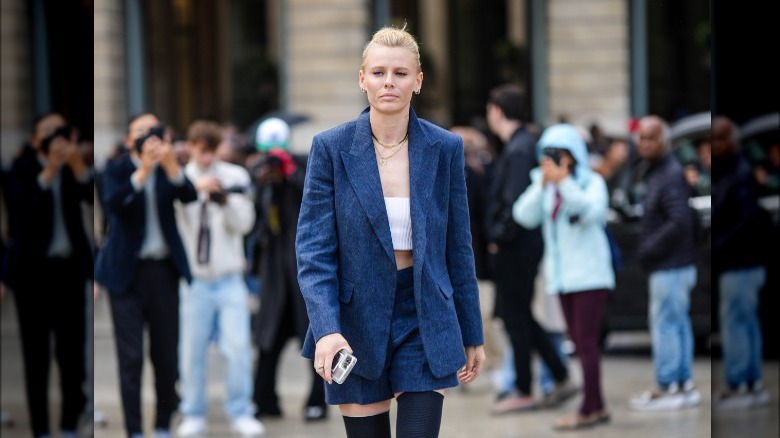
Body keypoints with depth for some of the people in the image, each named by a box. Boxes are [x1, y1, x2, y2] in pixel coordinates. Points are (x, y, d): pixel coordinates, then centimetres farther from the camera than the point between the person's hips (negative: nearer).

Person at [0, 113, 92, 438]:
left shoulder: (73, 168, 7)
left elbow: (93, 197, -10)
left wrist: (77, 164, -22)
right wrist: (49, 171, -25)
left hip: (69, 268, 3)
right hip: (32, 270, -3)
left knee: (72, 350, 1)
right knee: (36, 353, -1)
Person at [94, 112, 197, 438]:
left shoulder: (169, 169, 5)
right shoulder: (117, 169, -2)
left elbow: (189, 196, -13)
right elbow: (112, 205, -20)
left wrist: (171, 165, -31)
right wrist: (142, 171, -31)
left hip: (164, 270, 3)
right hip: (128, 272, -3)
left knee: (166, 355, 6)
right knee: (131, 357, -3)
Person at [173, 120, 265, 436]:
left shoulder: (235, 176, 5)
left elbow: (244, 223, -1)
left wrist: (226, 202, -20)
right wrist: (195, 187, -29)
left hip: (230, 279, 0)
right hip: (194, 280, 0)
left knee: (239, 346, -6)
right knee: (192, 350, 2)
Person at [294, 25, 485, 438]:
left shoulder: (445, 148, 0)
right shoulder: (331, 148, -4)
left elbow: (458, 247, 7)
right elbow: (314, 249, -8)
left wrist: (472, 335, 10)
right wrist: (326, 329, -21)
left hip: (425, 323, 0)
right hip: (358, 324, 0)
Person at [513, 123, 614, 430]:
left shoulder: (592, 182, -5)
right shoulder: (543, 184, 8)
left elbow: (592, 212, -24)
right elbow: (524, 216, -6)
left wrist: (564, 182, -29)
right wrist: (542, 185, -18)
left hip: (589, 274, -6)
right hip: (562, 275, 6)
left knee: (586, 342, -9)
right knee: (581, 343, 9)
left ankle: (588, 409, -9)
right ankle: (597, 407, 14)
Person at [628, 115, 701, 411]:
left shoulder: (671, 176, -15)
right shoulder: (655, 173, 15)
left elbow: (679, 222, -24)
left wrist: (649, 249, -18)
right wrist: (648, 249, 11)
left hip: (670, 267, -10)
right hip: (672, 265, 10)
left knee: (664, 323, -6)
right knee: (678, 323, 13)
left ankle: (667, 388, -3)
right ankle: (684, 384, 19)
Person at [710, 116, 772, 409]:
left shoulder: (741, 176, -15)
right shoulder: (723, 175, 14)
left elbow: (751, 222, -22)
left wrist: (719, 250, -21)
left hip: (740, 266, -9)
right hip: (739, 265, 9)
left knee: (734, 323, -6)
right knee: (748, 323, 12)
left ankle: (738, 387, -3)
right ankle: (753, 383, 16)